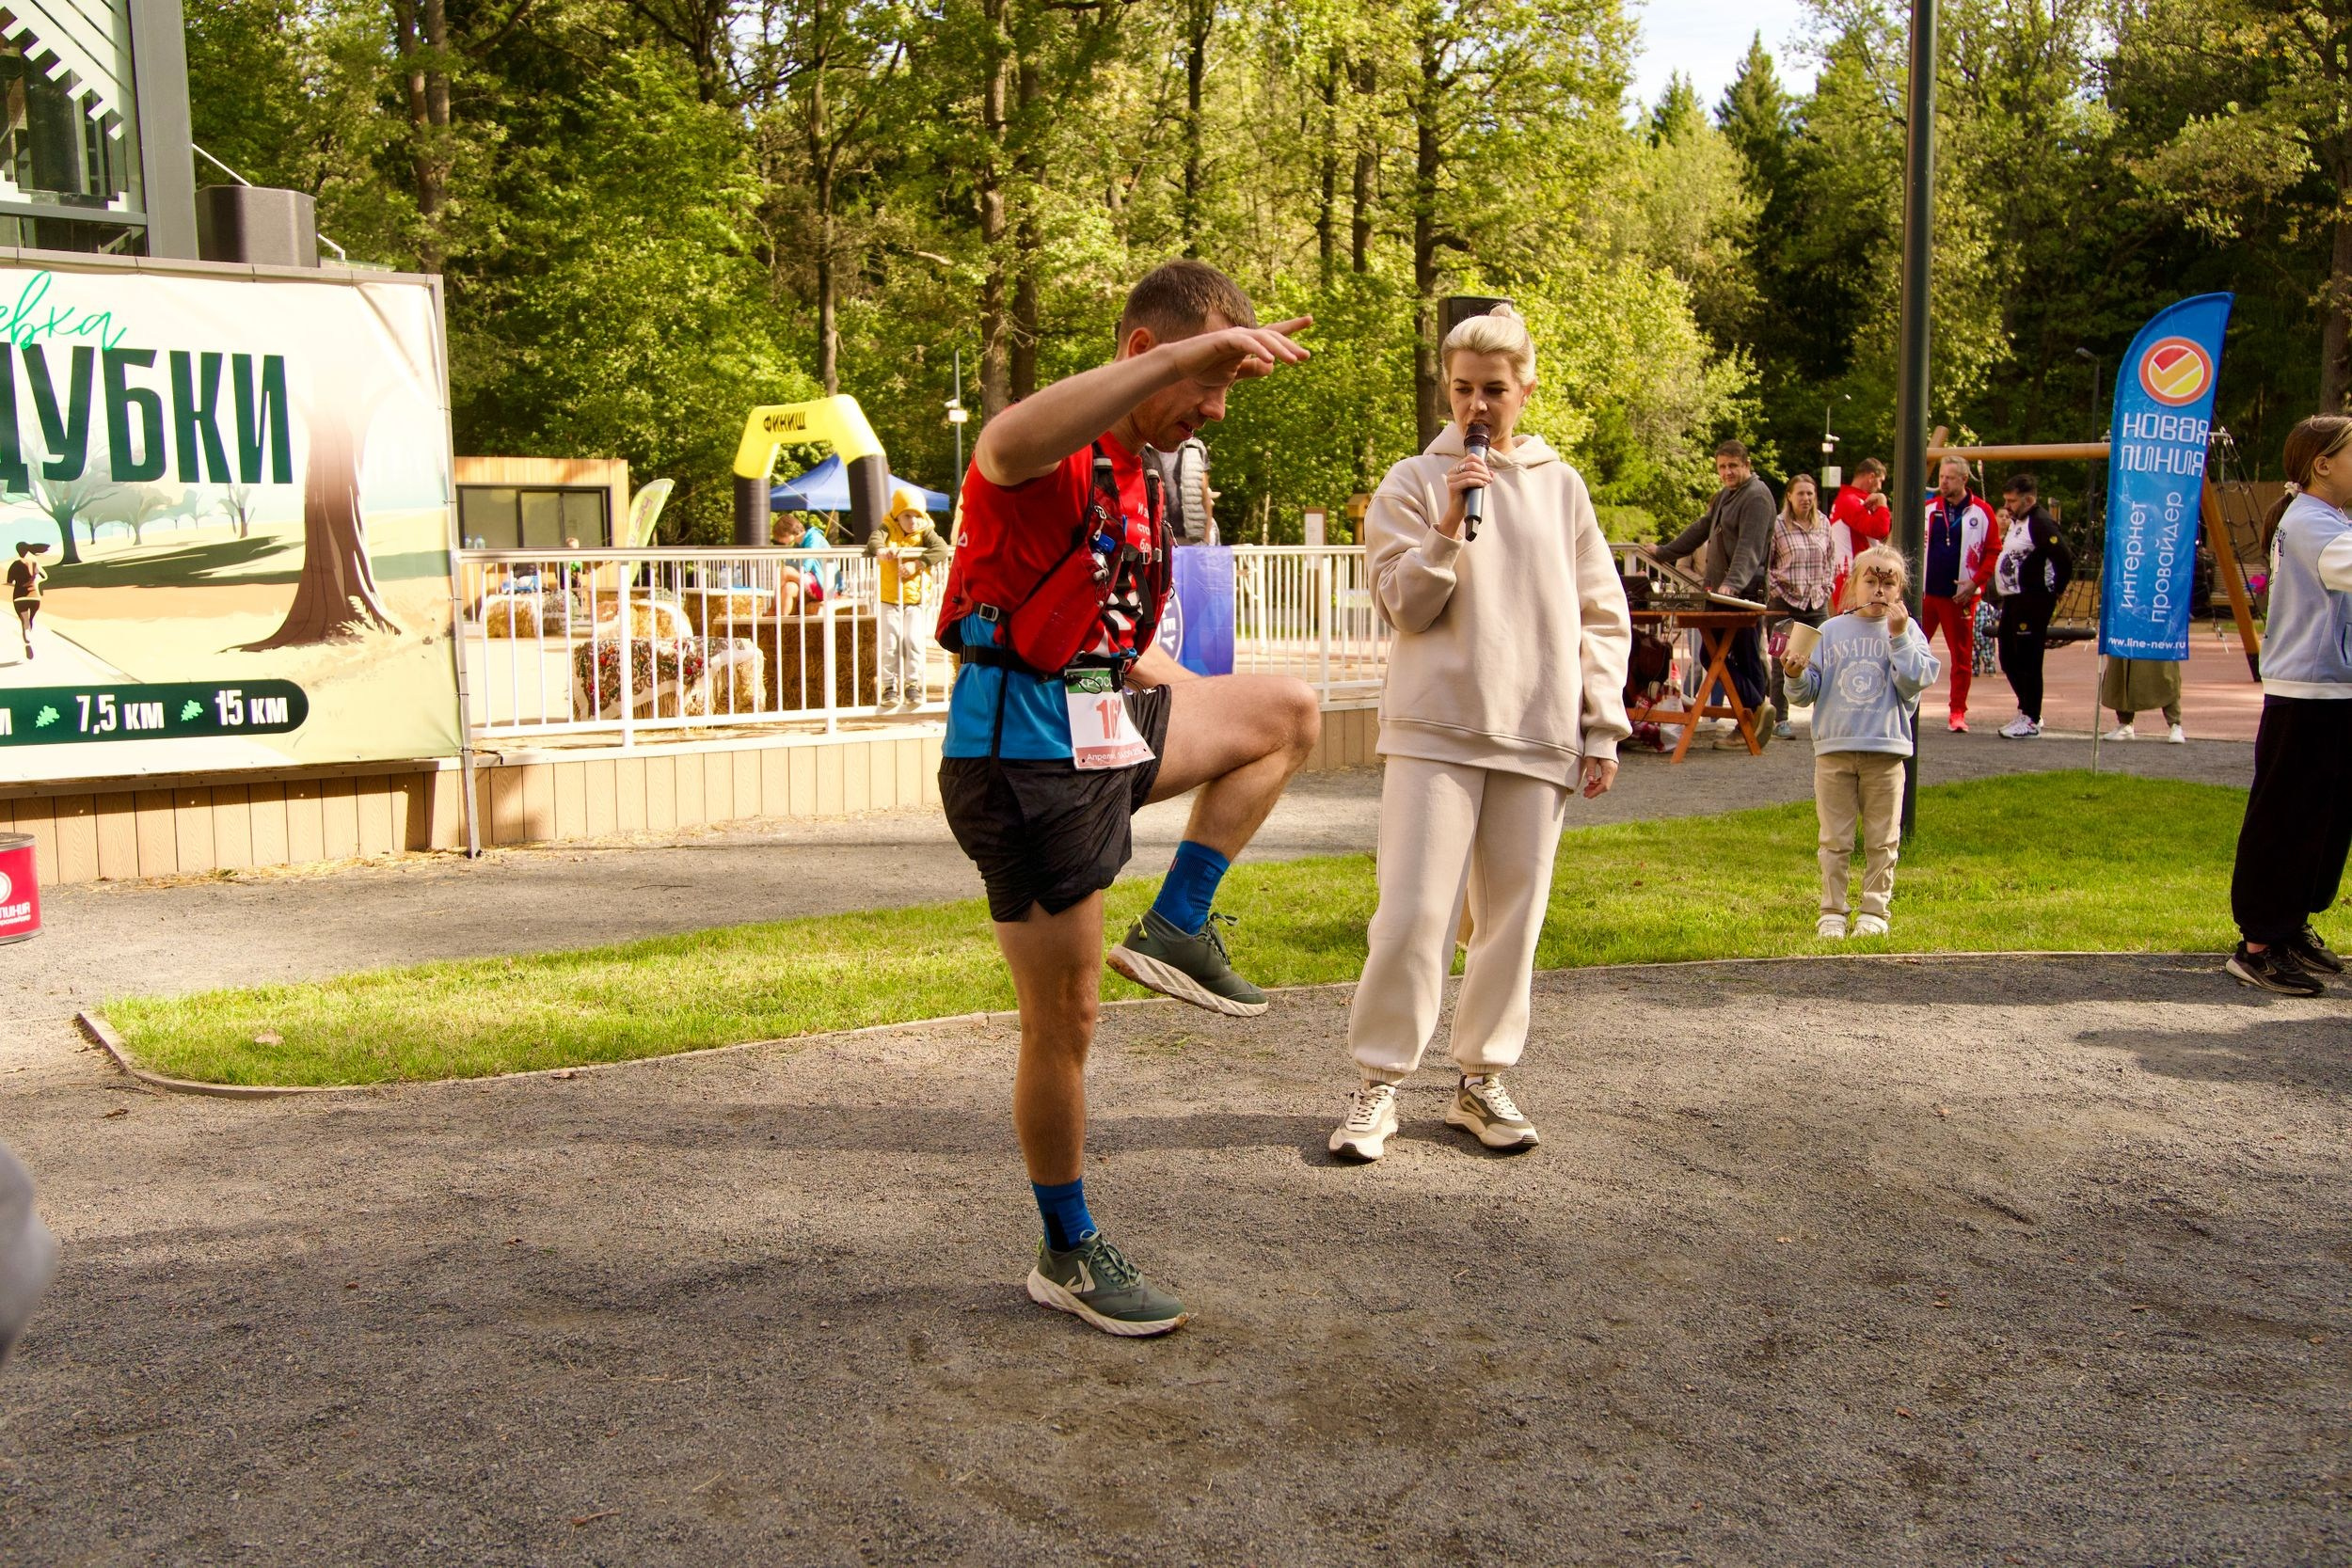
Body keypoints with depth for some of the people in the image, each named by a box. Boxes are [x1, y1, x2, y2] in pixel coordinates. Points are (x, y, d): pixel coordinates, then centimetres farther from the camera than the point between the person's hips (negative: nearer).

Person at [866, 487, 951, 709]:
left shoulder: (925, 533, 0)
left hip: (915, 599, 0)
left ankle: (913, 684, 2)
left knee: (914, 641, -9)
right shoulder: (888, 530, 0)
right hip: (889, 599, 0)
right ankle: (890, 685, 6)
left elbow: (941, 548, -17)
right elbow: (874, 538, -21)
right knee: (889, 643, -2)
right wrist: (880, 550, -45)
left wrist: (917, 564, -26)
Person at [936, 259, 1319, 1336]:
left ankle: (1176, 929, 10)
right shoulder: (1052, 456, -15)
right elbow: (1009, 444, -44)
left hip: (1108, 725, 9)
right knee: (1062, 1021, 1)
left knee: (1290, 711, 17)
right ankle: (1069, 1256, 20)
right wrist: (1193, 349, -47)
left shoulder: (1136, 482, 15)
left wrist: (1204, 705, 27)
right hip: (1026, 754, -9)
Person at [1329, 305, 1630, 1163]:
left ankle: (1482, 1080, 19)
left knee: (1513, 913, 7)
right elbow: (1401, 605, -3)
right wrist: (1446, 529, -17)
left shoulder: (1561, 486, 11)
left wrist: (1603, 727, 6)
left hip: (1538, 735, 3)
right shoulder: (1413, 482, 4)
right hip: (1437, 728, -3)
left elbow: (1602, 616, 12)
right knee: (1415, 909, -8)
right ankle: (1379, 1083, 2)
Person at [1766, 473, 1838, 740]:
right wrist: (1776, 591, -8)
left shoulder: (1823, 524, 8)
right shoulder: (1777, 525, -4)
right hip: (1786, 603, -4)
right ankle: (1780, 720, 5)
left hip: (1817, 603, 4)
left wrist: (1825, 586, 7)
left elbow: (1831, 559, 17)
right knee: (1783, 664, 0)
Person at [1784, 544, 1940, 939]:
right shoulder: (1831, 631, 6)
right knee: (1835, 839, 5)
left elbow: (1916, 681, -10)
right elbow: (1807, 693, 6)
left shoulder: (1906, 631, 5)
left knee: (1882, 840, 6)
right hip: (1834, 748, 1)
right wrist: (1796, 677, -15)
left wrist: (1898, 636, -14)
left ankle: (1874, 909, 17)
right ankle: (1832, 912, 13)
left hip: (1886, 751, 0)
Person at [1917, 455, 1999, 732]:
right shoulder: (1928, 509, 6)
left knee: (1962, 656, 3)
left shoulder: (1982, 512, -1)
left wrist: (1975, 584, -9)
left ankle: (1958, 712, 9)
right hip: (1925, 594, 2)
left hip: (1960, 597, -2)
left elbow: (1993, 553, 0)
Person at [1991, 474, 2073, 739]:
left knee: (2027, 660, -6)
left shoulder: (2040, 523, -15)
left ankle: (2031, 721, 0)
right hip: (2013, 599, 10)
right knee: (2009, 659, 14)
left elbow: (2065, 560, -23)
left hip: (2032, 601, -10)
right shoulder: (2017, 522, 15)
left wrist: (2053, 591, -12)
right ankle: (2027, 711, 26)